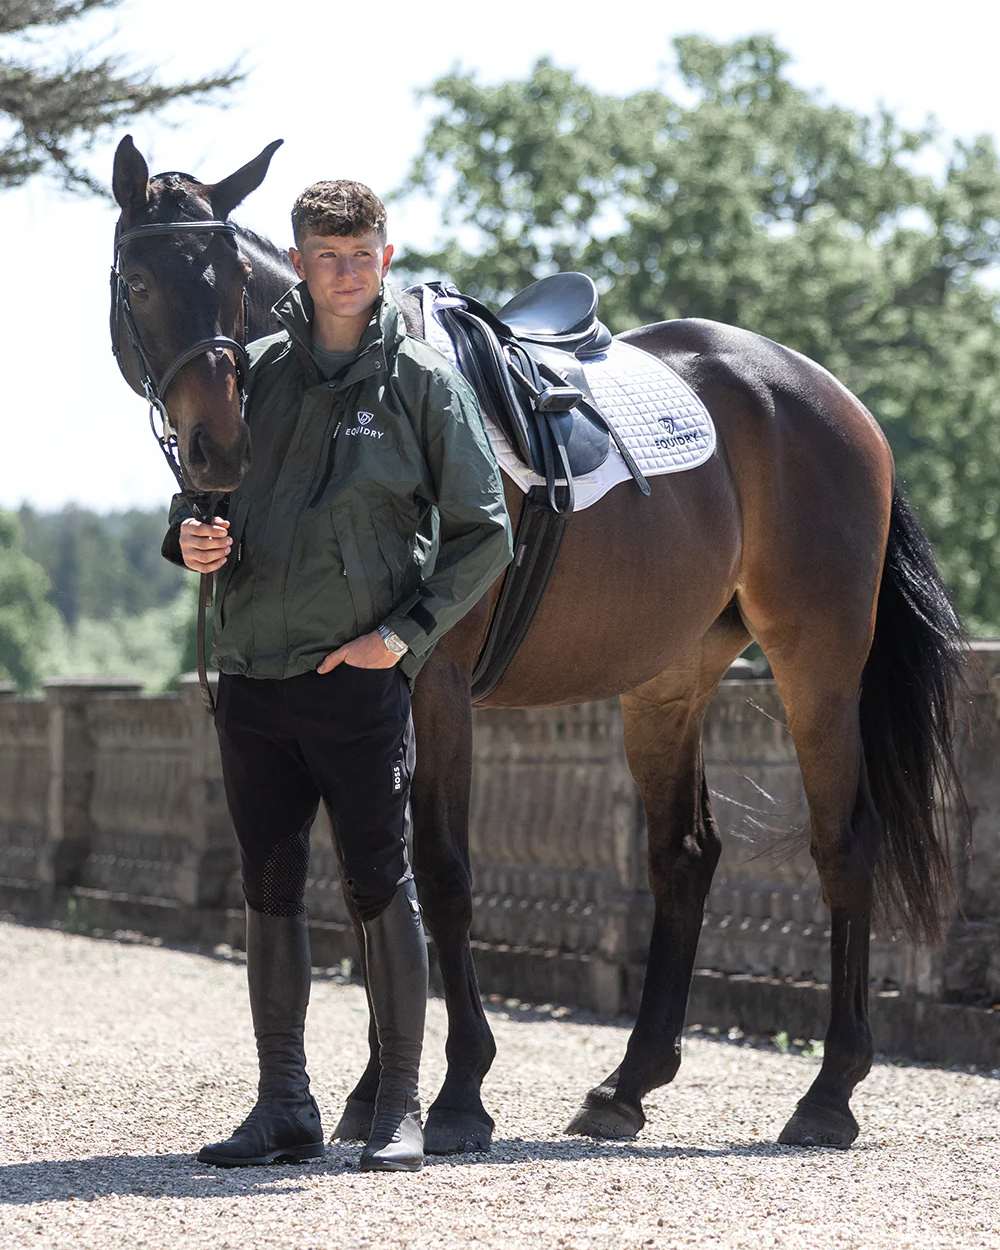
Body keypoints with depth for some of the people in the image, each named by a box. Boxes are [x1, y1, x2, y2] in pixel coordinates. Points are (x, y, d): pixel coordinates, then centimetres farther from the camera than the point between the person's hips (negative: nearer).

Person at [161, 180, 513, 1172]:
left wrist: (406, 633, -11)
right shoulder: (257, 372, 8)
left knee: (380, 886, -1)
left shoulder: (423, 382, -2)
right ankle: (283, 1106, 17)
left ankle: (399, 1108, 6)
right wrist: (191, 537, -5)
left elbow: (483, 535, -1)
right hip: (251, 672, 4)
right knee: (268, 888, 9)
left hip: (360, 679, -4)